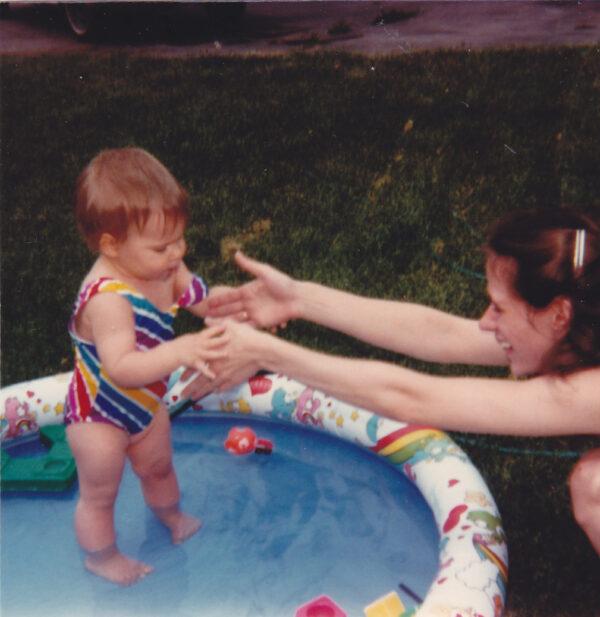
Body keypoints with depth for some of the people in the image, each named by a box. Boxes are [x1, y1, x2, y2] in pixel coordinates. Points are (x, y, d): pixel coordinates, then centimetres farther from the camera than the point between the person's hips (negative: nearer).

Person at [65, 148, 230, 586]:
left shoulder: (164, 268, -17)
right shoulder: (108, 299, -41)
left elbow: (201, 299, -5)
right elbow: (120, 367, -49)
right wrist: (181, 352, -61)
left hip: (145, 403, 8)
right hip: (99, 416, -7)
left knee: (159, 468, 33)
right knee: (100, 495, 18)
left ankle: (172, 516, 62)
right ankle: (101, 557, 44)